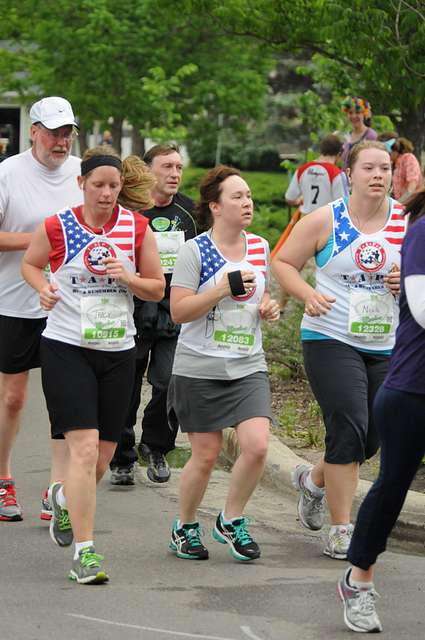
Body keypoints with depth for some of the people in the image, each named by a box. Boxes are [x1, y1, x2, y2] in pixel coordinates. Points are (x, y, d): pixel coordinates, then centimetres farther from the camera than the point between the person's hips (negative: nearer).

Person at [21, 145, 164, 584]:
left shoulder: (136, 227, 2)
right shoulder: (57, 227, -5)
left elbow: (157, 289, 9)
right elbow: (30, 263, 14)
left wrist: (129, 278, -11)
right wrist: (44, 288, -6)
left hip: (118, 351, 4)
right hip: (66, 349, -4)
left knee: (103, 456, 11)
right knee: (84, 447, -16)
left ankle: (64, 498, 44)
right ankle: (84, 552, -12)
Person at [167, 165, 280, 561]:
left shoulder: (259, 248, 8)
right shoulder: (195, 251, -9)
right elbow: (178, 311, -14)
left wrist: (268, 307, 2)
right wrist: (223, 288, -22)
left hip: (248, 367, 4)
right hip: (199, 369, -4)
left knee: (256, 446, -12)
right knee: (206, 455, 1)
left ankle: (231, 521, 9)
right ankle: (185, 528, 24)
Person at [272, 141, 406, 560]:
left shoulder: (406, 222, 3)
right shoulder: (325, 221, -5)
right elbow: (283, 263, 2)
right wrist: (308, 294, -16)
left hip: (388, 347, 4)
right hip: (331, 340, -4)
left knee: (372, 439, 9)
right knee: (348, 430, -14)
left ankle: (313, 480, 40)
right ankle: (341, 532, -4)